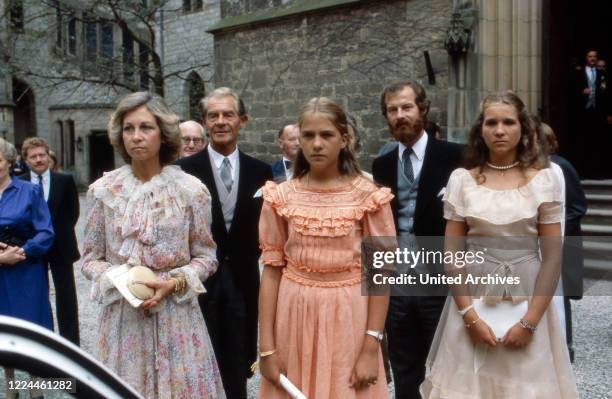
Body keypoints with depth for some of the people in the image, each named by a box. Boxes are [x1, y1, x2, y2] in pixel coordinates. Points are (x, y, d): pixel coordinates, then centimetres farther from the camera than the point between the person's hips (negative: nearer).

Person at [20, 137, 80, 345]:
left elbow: (73, 212, 2)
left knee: (66, 296, 6)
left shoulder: (65, 180, -2)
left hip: (60, 247, -1)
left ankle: (70, 342, 16)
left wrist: (61, 232, -3)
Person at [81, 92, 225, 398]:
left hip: (175, 314, -1)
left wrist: (174, 283, -13)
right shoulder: (102, 190, 0)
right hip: (121, 315, 1)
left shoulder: (191, 190, -3)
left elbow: (205, 257, 3)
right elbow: (90, 258, 6)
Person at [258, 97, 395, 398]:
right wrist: (266, 347, -3)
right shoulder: (280, 198, -1)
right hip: (293, 316, 2)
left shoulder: (369, 196, -6)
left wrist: (371, 348, -11)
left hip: (348, 316, -1)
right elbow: (271, 270, 0)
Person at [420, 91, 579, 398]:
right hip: (474, 299, 1)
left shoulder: (543, 179, -3)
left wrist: (529, 321, -10)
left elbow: (552, 257, -4)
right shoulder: (461, 179, -1)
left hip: (527, 301, 0)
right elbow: (452, 254, -1)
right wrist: (470, 316, -9)